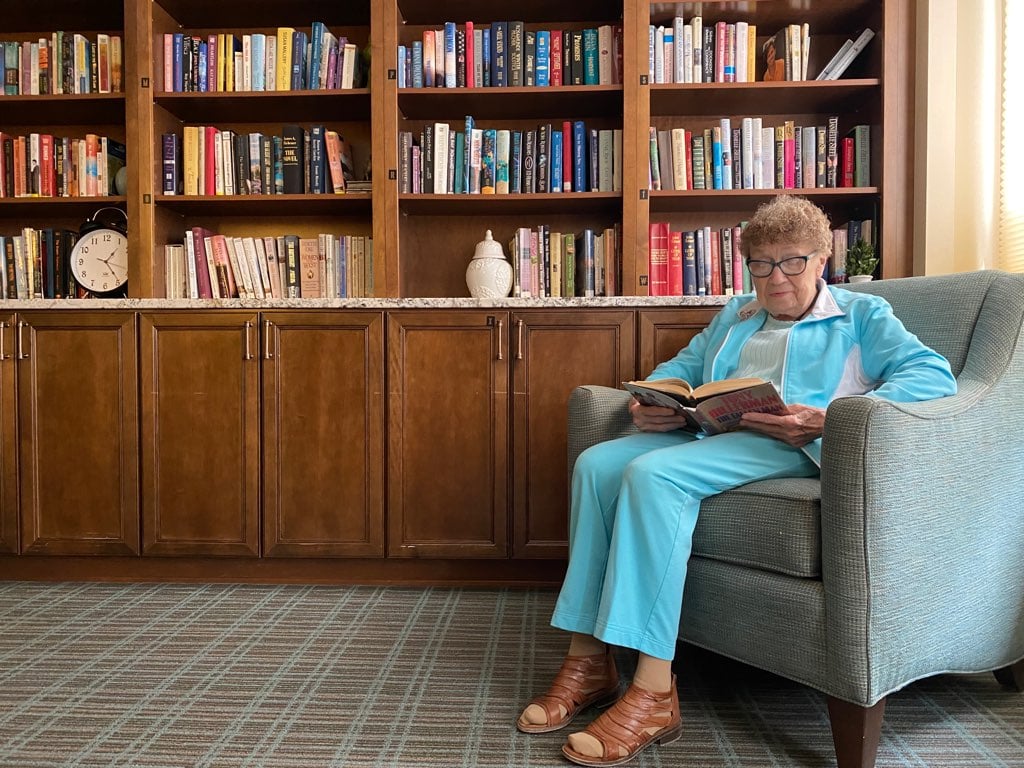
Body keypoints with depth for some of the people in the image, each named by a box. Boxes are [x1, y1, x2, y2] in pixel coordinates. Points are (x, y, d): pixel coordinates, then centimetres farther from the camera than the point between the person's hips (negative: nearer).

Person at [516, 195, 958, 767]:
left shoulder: (861, 314, 14)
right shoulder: (736, 315, 33)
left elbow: (933, 375, -2)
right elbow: (680, 367, 31)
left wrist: (833, 417, -19)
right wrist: (650, 404, 5)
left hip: (788, 446, -6)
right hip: (706, 435, 6)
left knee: (653, 473, -33)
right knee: (597, 462, -21)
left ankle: (653, 693, -31)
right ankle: (589, 660, -19)